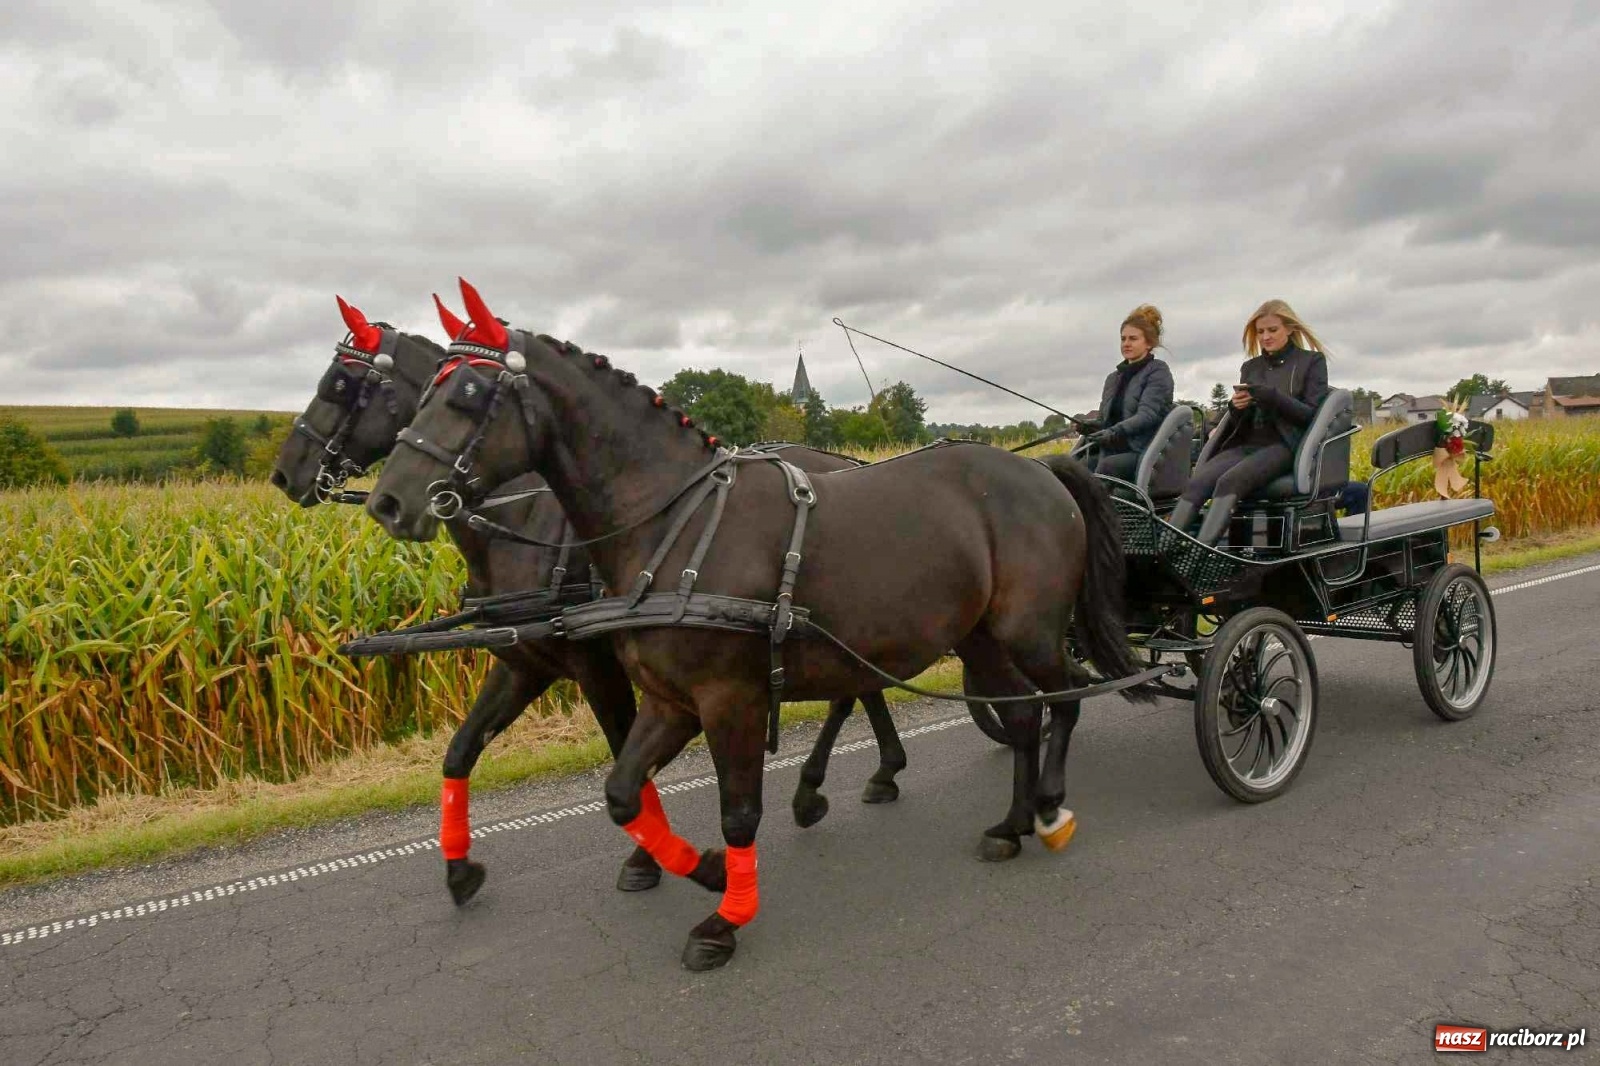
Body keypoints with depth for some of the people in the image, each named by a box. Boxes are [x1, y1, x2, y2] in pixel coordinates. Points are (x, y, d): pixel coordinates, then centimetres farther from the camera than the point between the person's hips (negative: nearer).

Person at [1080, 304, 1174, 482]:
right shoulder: (1114, 378, 24)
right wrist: (1090, 425, -3)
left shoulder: (1158, 372, 3)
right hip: (1112, 450, 5)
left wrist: (1114, 432, -28)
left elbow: (1147, 414, -12)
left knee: (1107, 466, -35)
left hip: (1146, 452, -5)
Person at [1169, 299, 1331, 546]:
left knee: (1229, 482, -35)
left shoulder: (1312, 361, 10)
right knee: (1195, 484, -27)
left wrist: (1271, 397, -15)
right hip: (1245, 444, 5)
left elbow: (1312, 414, 0)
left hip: (1283, 445, -4)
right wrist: (1236, 407, -2)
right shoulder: (1250, 367, 23)